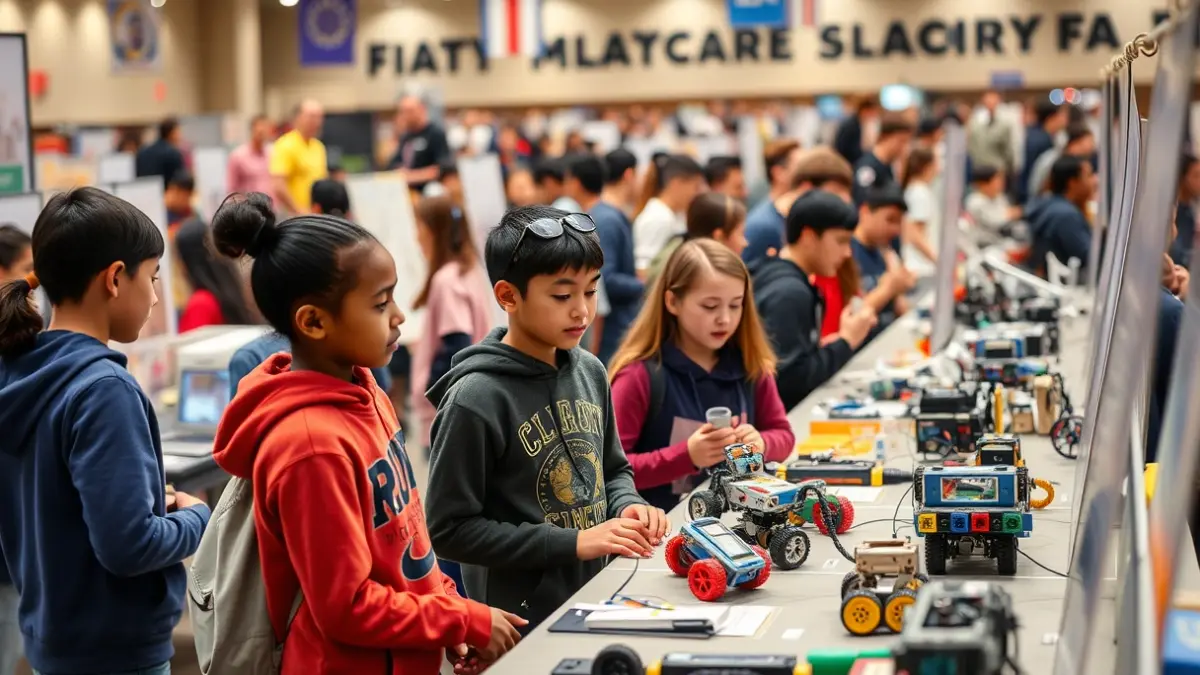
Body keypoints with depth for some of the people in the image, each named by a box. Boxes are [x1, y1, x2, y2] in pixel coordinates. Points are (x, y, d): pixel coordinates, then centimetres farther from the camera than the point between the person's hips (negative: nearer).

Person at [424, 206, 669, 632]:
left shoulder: (590, 372, 1)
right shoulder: (476, 400, -19)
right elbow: (449, 529, -18)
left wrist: (628, 506, -6)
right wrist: (574, 542, -21)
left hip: (599, 601, 7)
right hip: (522, 622, -7)